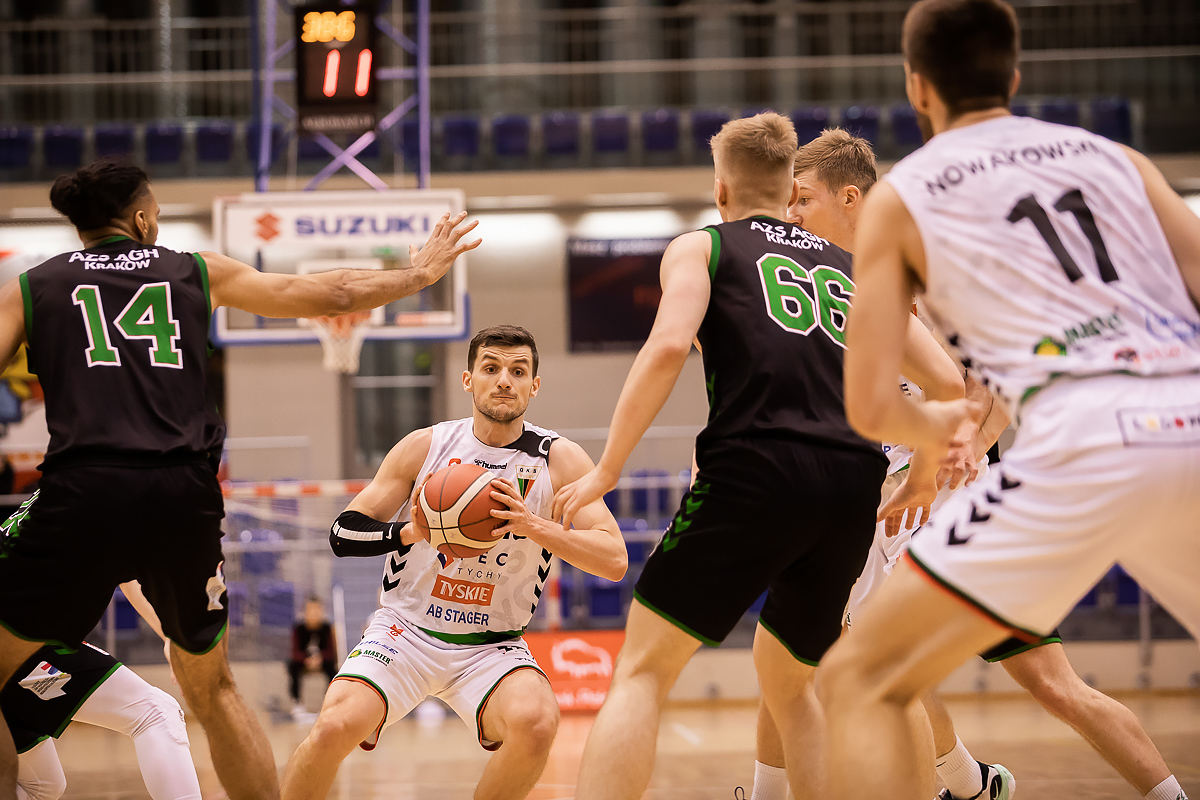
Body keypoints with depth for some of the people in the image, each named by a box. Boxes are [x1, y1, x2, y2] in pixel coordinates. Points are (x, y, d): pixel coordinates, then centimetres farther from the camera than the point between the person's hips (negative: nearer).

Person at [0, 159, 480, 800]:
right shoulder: (197, 271, 20)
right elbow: (333, 295, 24)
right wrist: (418, 273, 39)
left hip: (85, 490, -3)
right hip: (185, 494, 3)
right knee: (211, 690, 22)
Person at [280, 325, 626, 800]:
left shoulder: (560, 461, -4)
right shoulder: (426, 447, -2)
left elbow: (615, 561, -11)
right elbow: (344, 534, -2)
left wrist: (533, 526, -25)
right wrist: (414, 531, -21)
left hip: (491, 649, 0)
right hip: (406, 631, 0)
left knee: (536, 723, -31)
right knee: (336, 727, -27)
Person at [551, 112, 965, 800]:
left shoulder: (701, 247, 14)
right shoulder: (854, 268, 26)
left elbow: (670, 345, -6)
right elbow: (947, 383, 20)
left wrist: (607, 470, -2)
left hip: (757, 469, -4)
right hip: (855, 485, 4)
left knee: (645, 670, 2)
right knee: (788, 680, 24)